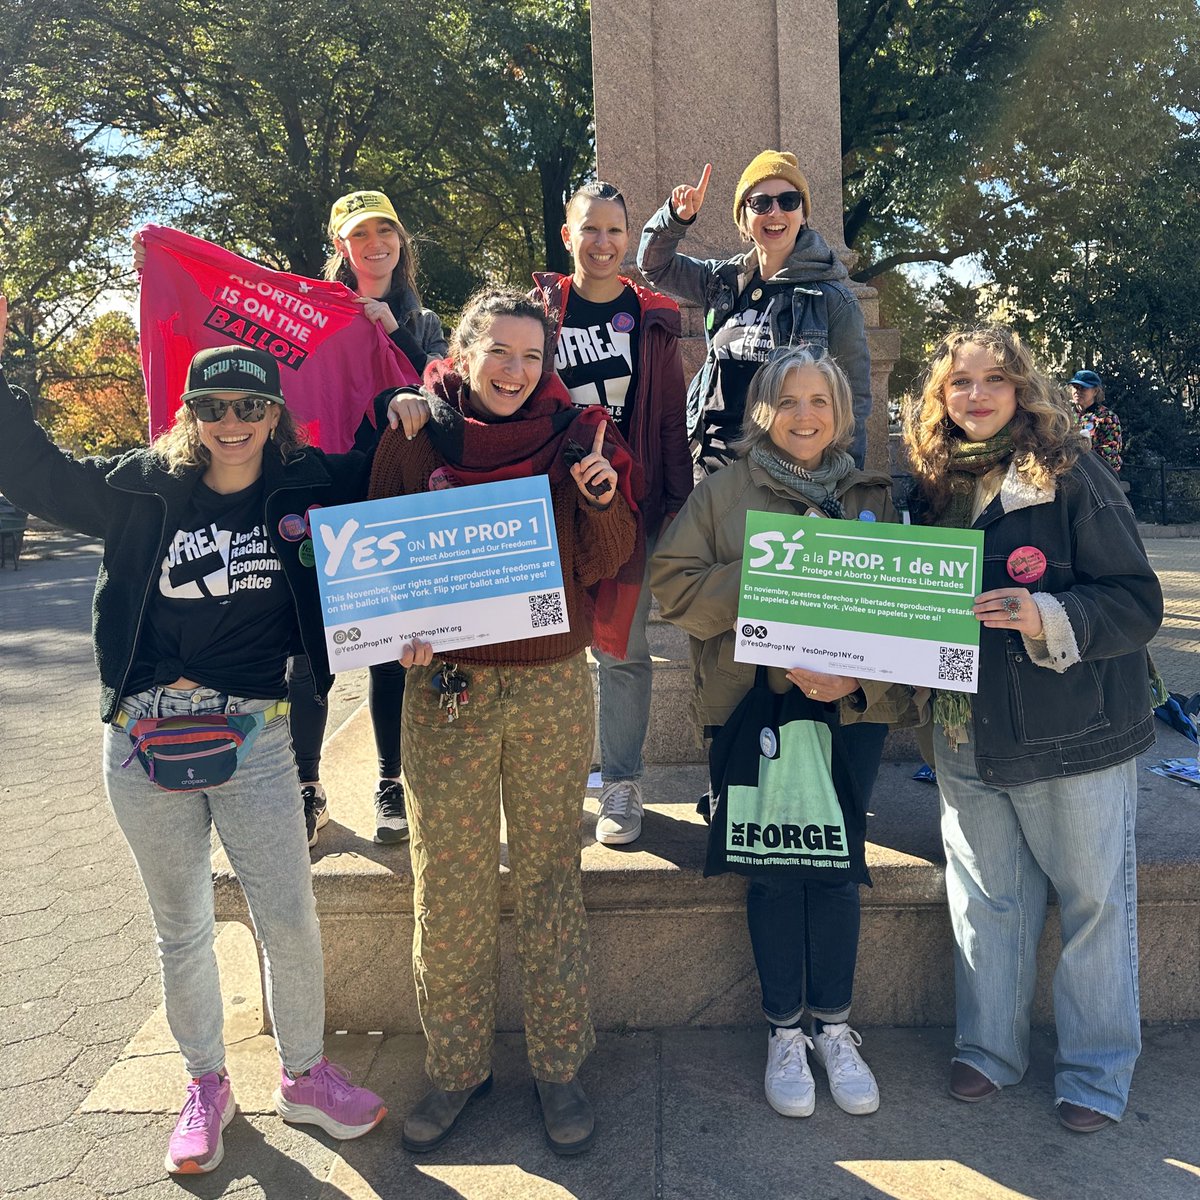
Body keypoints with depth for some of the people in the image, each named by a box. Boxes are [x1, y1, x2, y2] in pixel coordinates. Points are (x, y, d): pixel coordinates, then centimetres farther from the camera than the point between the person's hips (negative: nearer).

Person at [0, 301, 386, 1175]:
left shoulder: (304, 489, -1)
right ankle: (207, 1086, 35)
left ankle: (304, 1076, 29)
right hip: (147, 739, 1)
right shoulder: (145, 489, -1)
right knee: (182, 927, 14)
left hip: (254, 736, 0)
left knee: (291, 921, 5)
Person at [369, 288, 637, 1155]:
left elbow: (604, 565, 2)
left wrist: (603, 498, -17)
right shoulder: (415, 437, 2)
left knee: (550, 876, 9)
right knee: (449, 884, 7)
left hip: (553, 685, 0)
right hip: (445, 685, 0)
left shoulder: (574, 435, 3)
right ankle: (457, 1067, 26)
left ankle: (561, 1065, 25)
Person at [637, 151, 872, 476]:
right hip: (712, 463, 4)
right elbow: (655, 264, 19)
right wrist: (677, 217, -1)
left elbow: (854, 401, -2)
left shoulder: (833, 298, -4)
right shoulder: (724, 281, 9)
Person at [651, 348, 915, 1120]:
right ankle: (785, 1030, 23)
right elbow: (674, 583, -4)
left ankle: (834, 1026, 25)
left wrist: (857, 674, -13)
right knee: (777, 868, 5)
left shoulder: (874, 497, 8)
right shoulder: (724, 491, 3)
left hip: (854, 706, 2)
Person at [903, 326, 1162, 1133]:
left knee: (1095, 902, 10)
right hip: (968, 739, 4)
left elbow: (1139, 602, -12)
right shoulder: (934, 484, 5)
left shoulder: (1073, 476, -9)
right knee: (986, 900, 16)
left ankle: (1099, 1068, 29)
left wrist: (1046, 617, -26)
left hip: (1075, 736, -4)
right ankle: (990, 1047, 34)